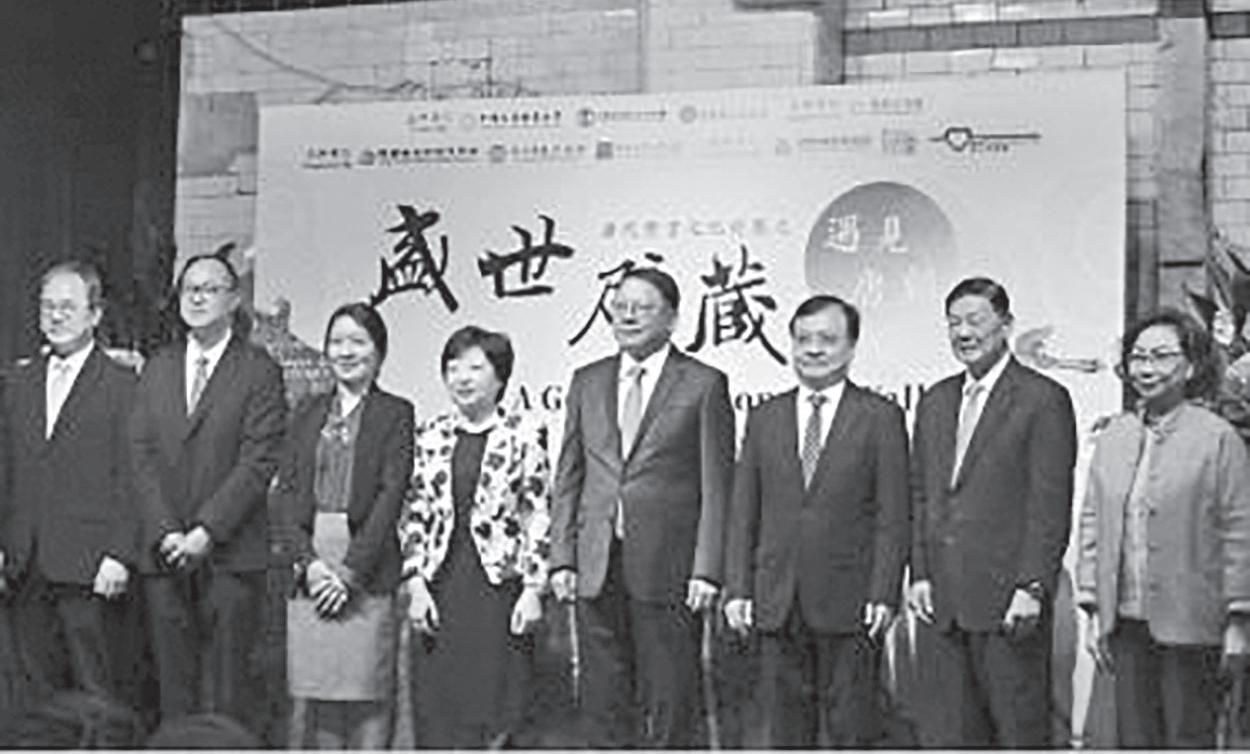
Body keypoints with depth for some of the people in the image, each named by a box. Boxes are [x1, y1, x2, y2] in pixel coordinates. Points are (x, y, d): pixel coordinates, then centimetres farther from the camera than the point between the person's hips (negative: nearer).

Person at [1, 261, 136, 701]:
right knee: (41, 682, 7)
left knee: (92, 690, -2)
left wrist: (119, 556, -13)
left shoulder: (121, 386, -3)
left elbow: (130, 479, -7)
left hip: (87, 566, -5)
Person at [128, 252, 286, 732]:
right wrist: (165, 532, -6)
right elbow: (141, 455, 7)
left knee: (227, 693, -3)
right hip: (163, 554, 4)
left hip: (231, 554, -4)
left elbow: (258, 463, -8)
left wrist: (206, 532, -14)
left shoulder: (259, 371, -1)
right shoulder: (157, 368, 14)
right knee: (174, 687, 5)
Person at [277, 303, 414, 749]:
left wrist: (351, 572, -13)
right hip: (309, 573, 4)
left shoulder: (395, 414, 2)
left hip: (367, 573, -4)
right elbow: (286, 492, 8)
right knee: (311, 694, 3)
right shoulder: (309, 415, 15)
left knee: (366, 691, -3)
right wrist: (308, 561, -6)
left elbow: (390, 496, -6)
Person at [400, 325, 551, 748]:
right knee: (438, 709, 3)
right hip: (440, 589, 3)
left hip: (499, 584, -3)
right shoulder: (431, 436, 10)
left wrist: (533, 590, -8)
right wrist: (416, 585, 1)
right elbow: (414, 516, 10)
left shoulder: (524, 434, 0)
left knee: (495, 705, -2)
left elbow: (540, 517, -2)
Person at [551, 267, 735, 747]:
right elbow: (568, 477, 12)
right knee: (601, 703, 8)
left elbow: (715, 486, -3)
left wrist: (706, 570, -9)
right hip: (596, 568, 4)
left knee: (670, 704, 2)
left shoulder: (704, 385, 0)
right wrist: (562, 558, 4)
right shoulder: (587, 382, 12)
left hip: (667, 568, -4)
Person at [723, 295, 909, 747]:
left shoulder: (881, 418, 1)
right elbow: (743, 513, 10)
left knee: (847, 730, 4)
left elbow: (893, 517, -3)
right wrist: (738, 589, 2)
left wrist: (883, 595, -10)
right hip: (776, 604, 3)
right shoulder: (764, 419, 12)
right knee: (779, 729, 6)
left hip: (849, 605, -3)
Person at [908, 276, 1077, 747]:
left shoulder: (1042, 399, -5)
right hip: (946, 599, 6)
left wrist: (1031, 587, -15)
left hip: (1009, 600, -6)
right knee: (951, 733, 9)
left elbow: (1051, 505, -10)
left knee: (1020, 729, 0)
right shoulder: (935, 402, 15)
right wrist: (921, 573, 9)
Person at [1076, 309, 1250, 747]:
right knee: (1134, 739, 9)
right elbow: (1092, 525, 11)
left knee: (1188, 739, 3)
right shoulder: (1112, 438, 10)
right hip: (1125, 622, 4)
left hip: (1189, 624, -4)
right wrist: (1092, 610, 7)